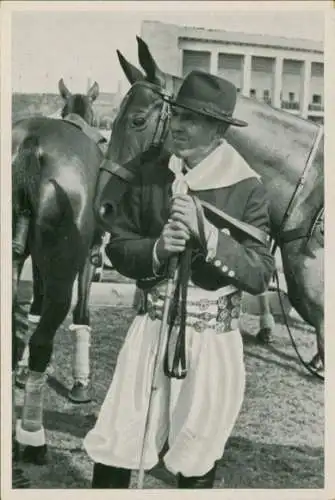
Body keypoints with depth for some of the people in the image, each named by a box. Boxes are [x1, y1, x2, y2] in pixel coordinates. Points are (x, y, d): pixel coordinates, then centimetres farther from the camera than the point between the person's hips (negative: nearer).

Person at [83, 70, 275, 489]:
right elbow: (117, 246, 4)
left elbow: (260, 275, -13)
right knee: (115, 443, 8)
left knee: (197, 456, 14)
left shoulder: (246, 189, -9)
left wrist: (206, 232, -25)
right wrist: (157, 249, -17)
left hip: (212, 336, -2)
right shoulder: (151, 177, 0)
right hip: (152, 325, 2)